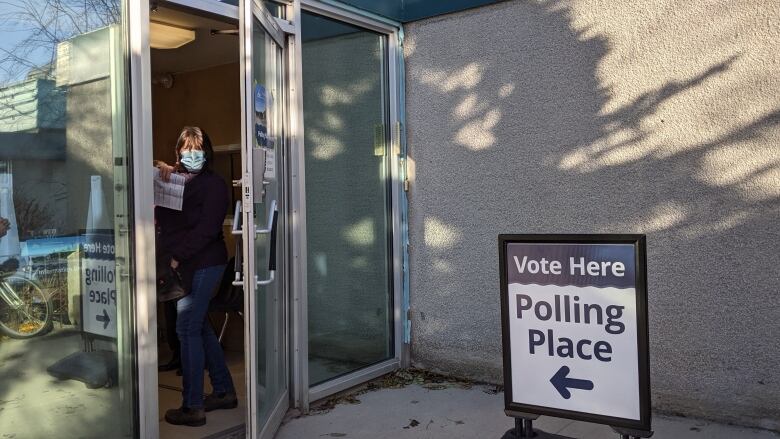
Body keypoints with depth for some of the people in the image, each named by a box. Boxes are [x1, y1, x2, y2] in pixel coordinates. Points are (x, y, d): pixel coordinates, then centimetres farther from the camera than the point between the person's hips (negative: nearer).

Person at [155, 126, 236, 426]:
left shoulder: (213, 184, -6)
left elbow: (207, 229, -14)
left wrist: (177, 256, -17)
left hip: (203, 264, -7)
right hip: (184, 264, 7)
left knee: (187, 329, -6)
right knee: (199, 327, 13)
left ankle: (193, 407, 3)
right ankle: (224, 391, 27)